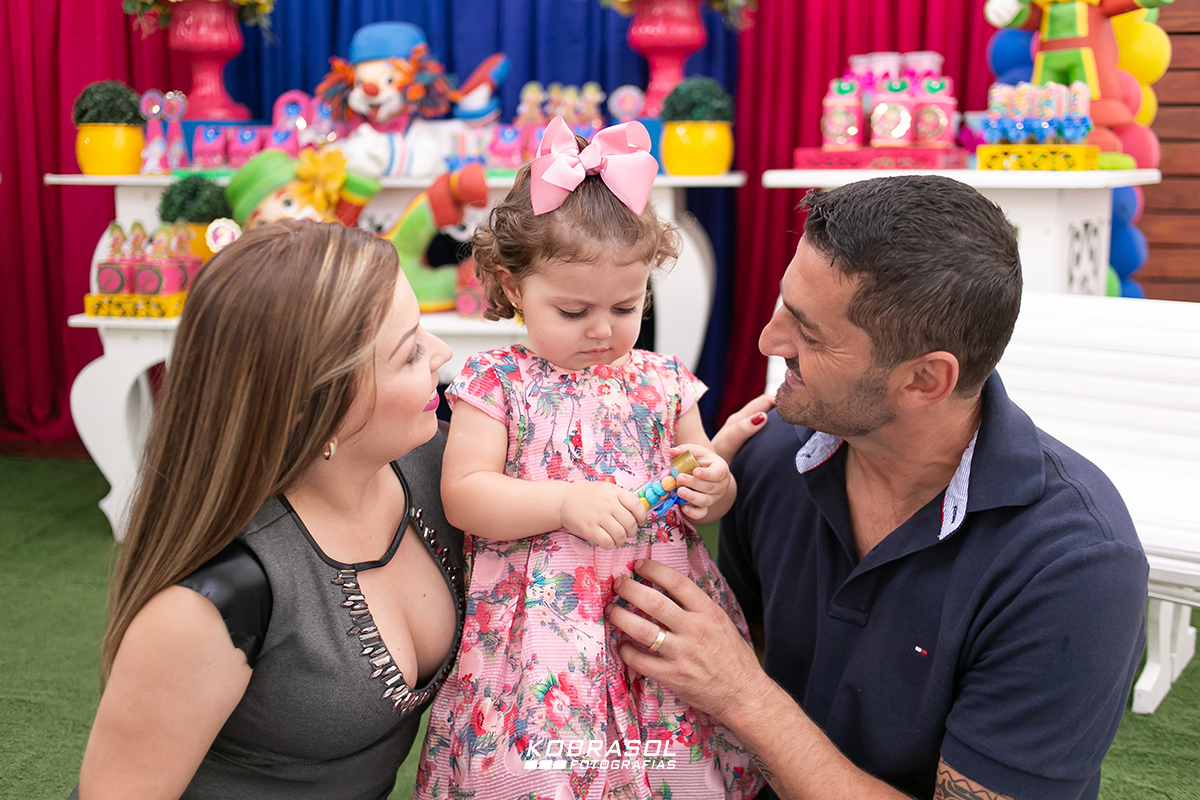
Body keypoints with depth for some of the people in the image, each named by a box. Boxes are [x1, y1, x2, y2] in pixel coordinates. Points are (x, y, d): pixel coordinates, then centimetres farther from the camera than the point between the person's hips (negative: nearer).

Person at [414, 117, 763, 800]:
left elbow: (707, 499, 16)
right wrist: (566, 502, -20)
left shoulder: (664, 382, 7)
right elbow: (463, 497, -8)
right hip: (543, 627, -2)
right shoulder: (496, 381, -1)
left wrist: (712, 490, -8)